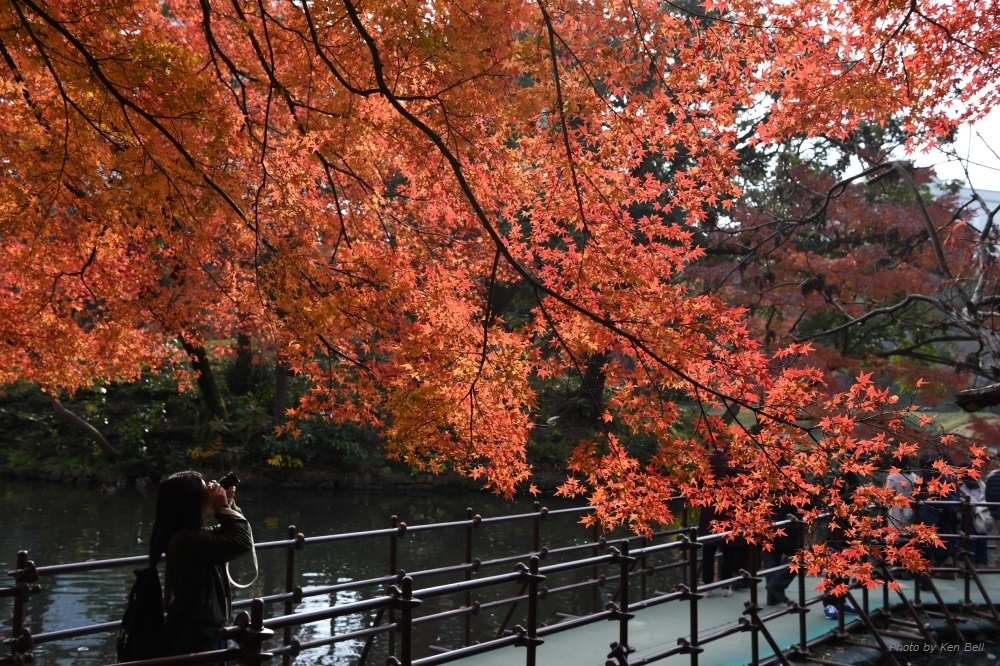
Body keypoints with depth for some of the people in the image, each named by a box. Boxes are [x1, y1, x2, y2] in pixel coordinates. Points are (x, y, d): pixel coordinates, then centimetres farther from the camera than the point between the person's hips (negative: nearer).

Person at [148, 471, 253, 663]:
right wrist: (223, 507, -18)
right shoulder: (187, 539, -25)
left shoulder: (193, 535, 7)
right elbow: (242, 542, -31)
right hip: (196, 640, -10)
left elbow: (230, 537, 21)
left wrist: (229, 504, 4)